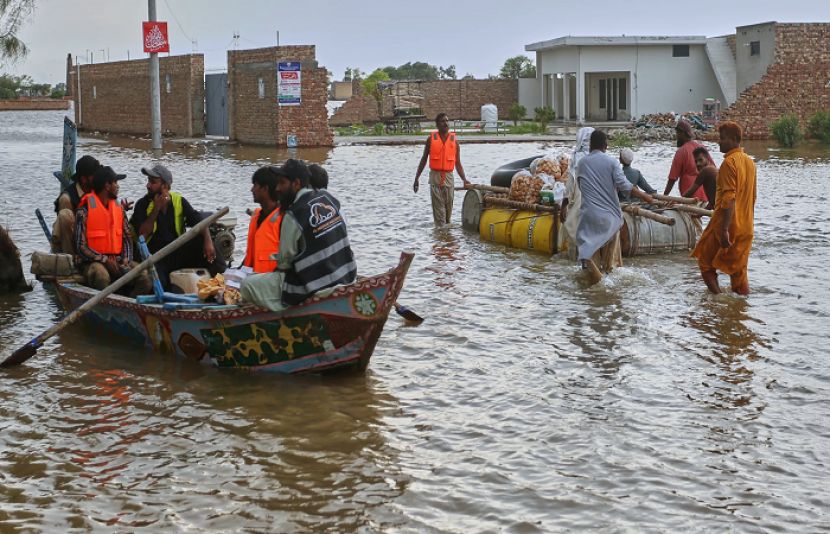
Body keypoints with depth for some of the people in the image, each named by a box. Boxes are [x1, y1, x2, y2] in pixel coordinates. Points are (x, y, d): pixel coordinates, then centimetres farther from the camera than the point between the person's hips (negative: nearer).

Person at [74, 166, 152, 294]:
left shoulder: (119, 208, 12)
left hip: (117, 260, 5)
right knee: (102, 277, -40)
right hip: (92, 261, -5)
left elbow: (127, 238, 14)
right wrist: (105, 260, -19)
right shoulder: (84, 211, -8)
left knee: (145, 277, -20)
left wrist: (126, 259, -5)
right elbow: (81, 247, -12)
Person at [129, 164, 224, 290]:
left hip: (178, 253, 2)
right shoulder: (143, 204, -1)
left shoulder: (179, 201, 4)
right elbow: (141, 235, -13)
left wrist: (208, 241, -24)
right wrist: (156, 209, -15)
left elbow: (199, 222, -4)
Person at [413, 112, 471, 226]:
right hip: (435, 175, -2)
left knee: (448, 206, 6)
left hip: (448, 177, 2)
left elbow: (458, 163, 7)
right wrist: (416, 178, 7)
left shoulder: (454, 141, 6)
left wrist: (464, 179, -6)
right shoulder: (431, 139, 4)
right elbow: (424, 159, 10)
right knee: (438, 207, -5)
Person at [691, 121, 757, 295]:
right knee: (739, 271, 12)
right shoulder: (749, 161, 12)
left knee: (706, 263, 7)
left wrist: (724, 229, -24)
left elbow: (729, 199, -23)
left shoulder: (729, 162, -16)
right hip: (746, 228, 8)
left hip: (727, 226, -8)